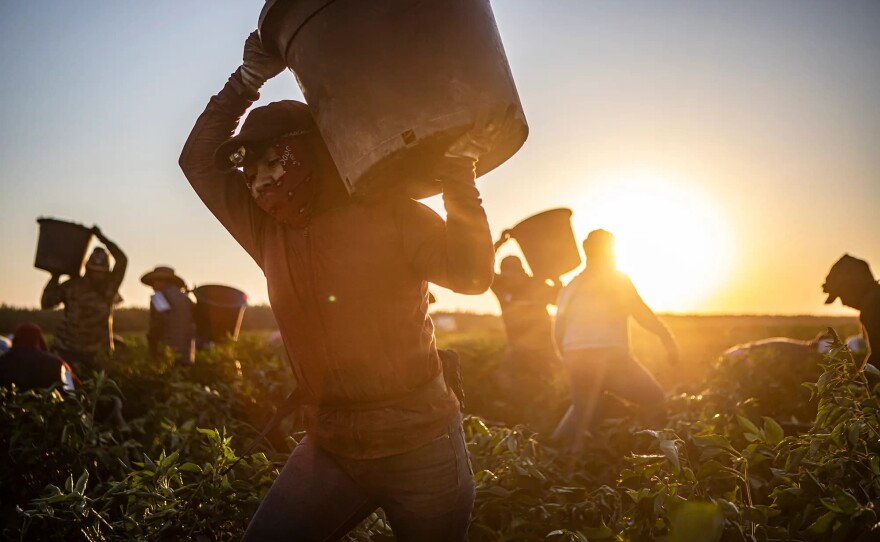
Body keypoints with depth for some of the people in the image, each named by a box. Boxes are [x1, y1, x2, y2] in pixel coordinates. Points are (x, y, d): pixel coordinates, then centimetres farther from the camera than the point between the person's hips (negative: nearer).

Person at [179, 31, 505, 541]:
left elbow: (470, 273, -19)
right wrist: (249, 78, 0)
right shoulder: (268, 235, 5)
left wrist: (458, 173, -28)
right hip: (329, 451, 4)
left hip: (420, 448, -4)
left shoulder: (389, 215, -9)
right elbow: (199, 160, 7)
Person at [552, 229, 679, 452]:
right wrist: (668, 338, 6)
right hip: (609, 356, -6)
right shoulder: (616, 278, 3)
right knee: (656, 402, 5)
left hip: (576, 358, 6)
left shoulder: (570, 286, 18)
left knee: (582, 411, 19)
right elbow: (643, 314, -2)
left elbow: (558, 331, 15)